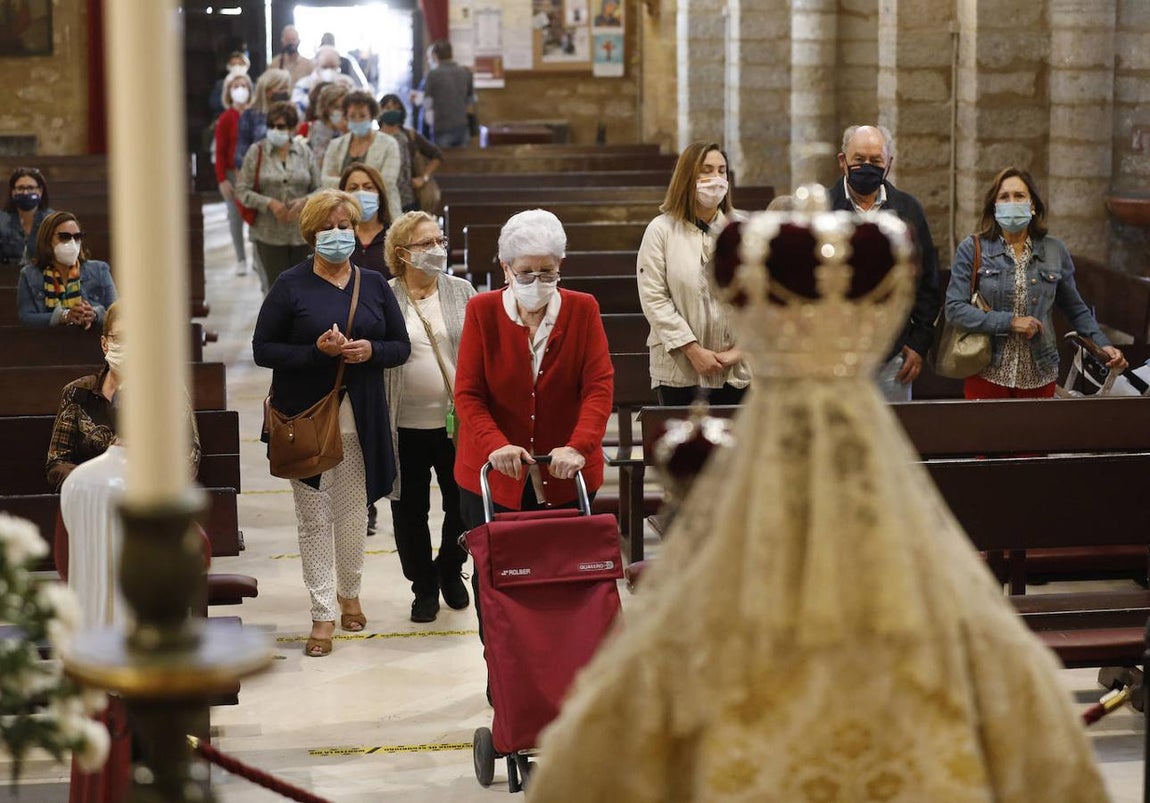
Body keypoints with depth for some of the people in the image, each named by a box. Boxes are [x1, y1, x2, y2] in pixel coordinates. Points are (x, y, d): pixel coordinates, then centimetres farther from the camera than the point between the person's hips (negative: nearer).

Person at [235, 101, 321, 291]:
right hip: (270, 234, -2)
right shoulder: (257, 151, -1)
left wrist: (304, 201, -14)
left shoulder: (304, 152, 5)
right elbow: (242, 190, -3)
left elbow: (319, 189, 7)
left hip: (302, 233, 2)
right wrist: (269, 203, -17)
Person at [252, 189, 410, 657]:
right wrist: (317, 350, -18)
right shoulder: (291, 285, -2)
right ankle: (323, 614, 6)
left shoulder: (374, 285, 8)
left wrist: (371, 350, -12)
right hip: (307, 417, -2)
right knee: (314, 517, 0)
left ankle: (349, 593, 32)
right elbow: (263, 349, -5)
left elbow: (401, 346, 10)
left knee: (354, 513, 10)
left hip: (360, 420, 3)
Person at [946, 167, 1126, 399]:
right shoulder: (972, 249, -2)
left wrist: (1102, 345, -1)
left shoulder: (1055, 251, 6)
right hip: (987, 375, -2)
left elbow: (1076, 310, 14)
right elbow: (955, 308, -10)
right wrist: (1009, 322, -15)